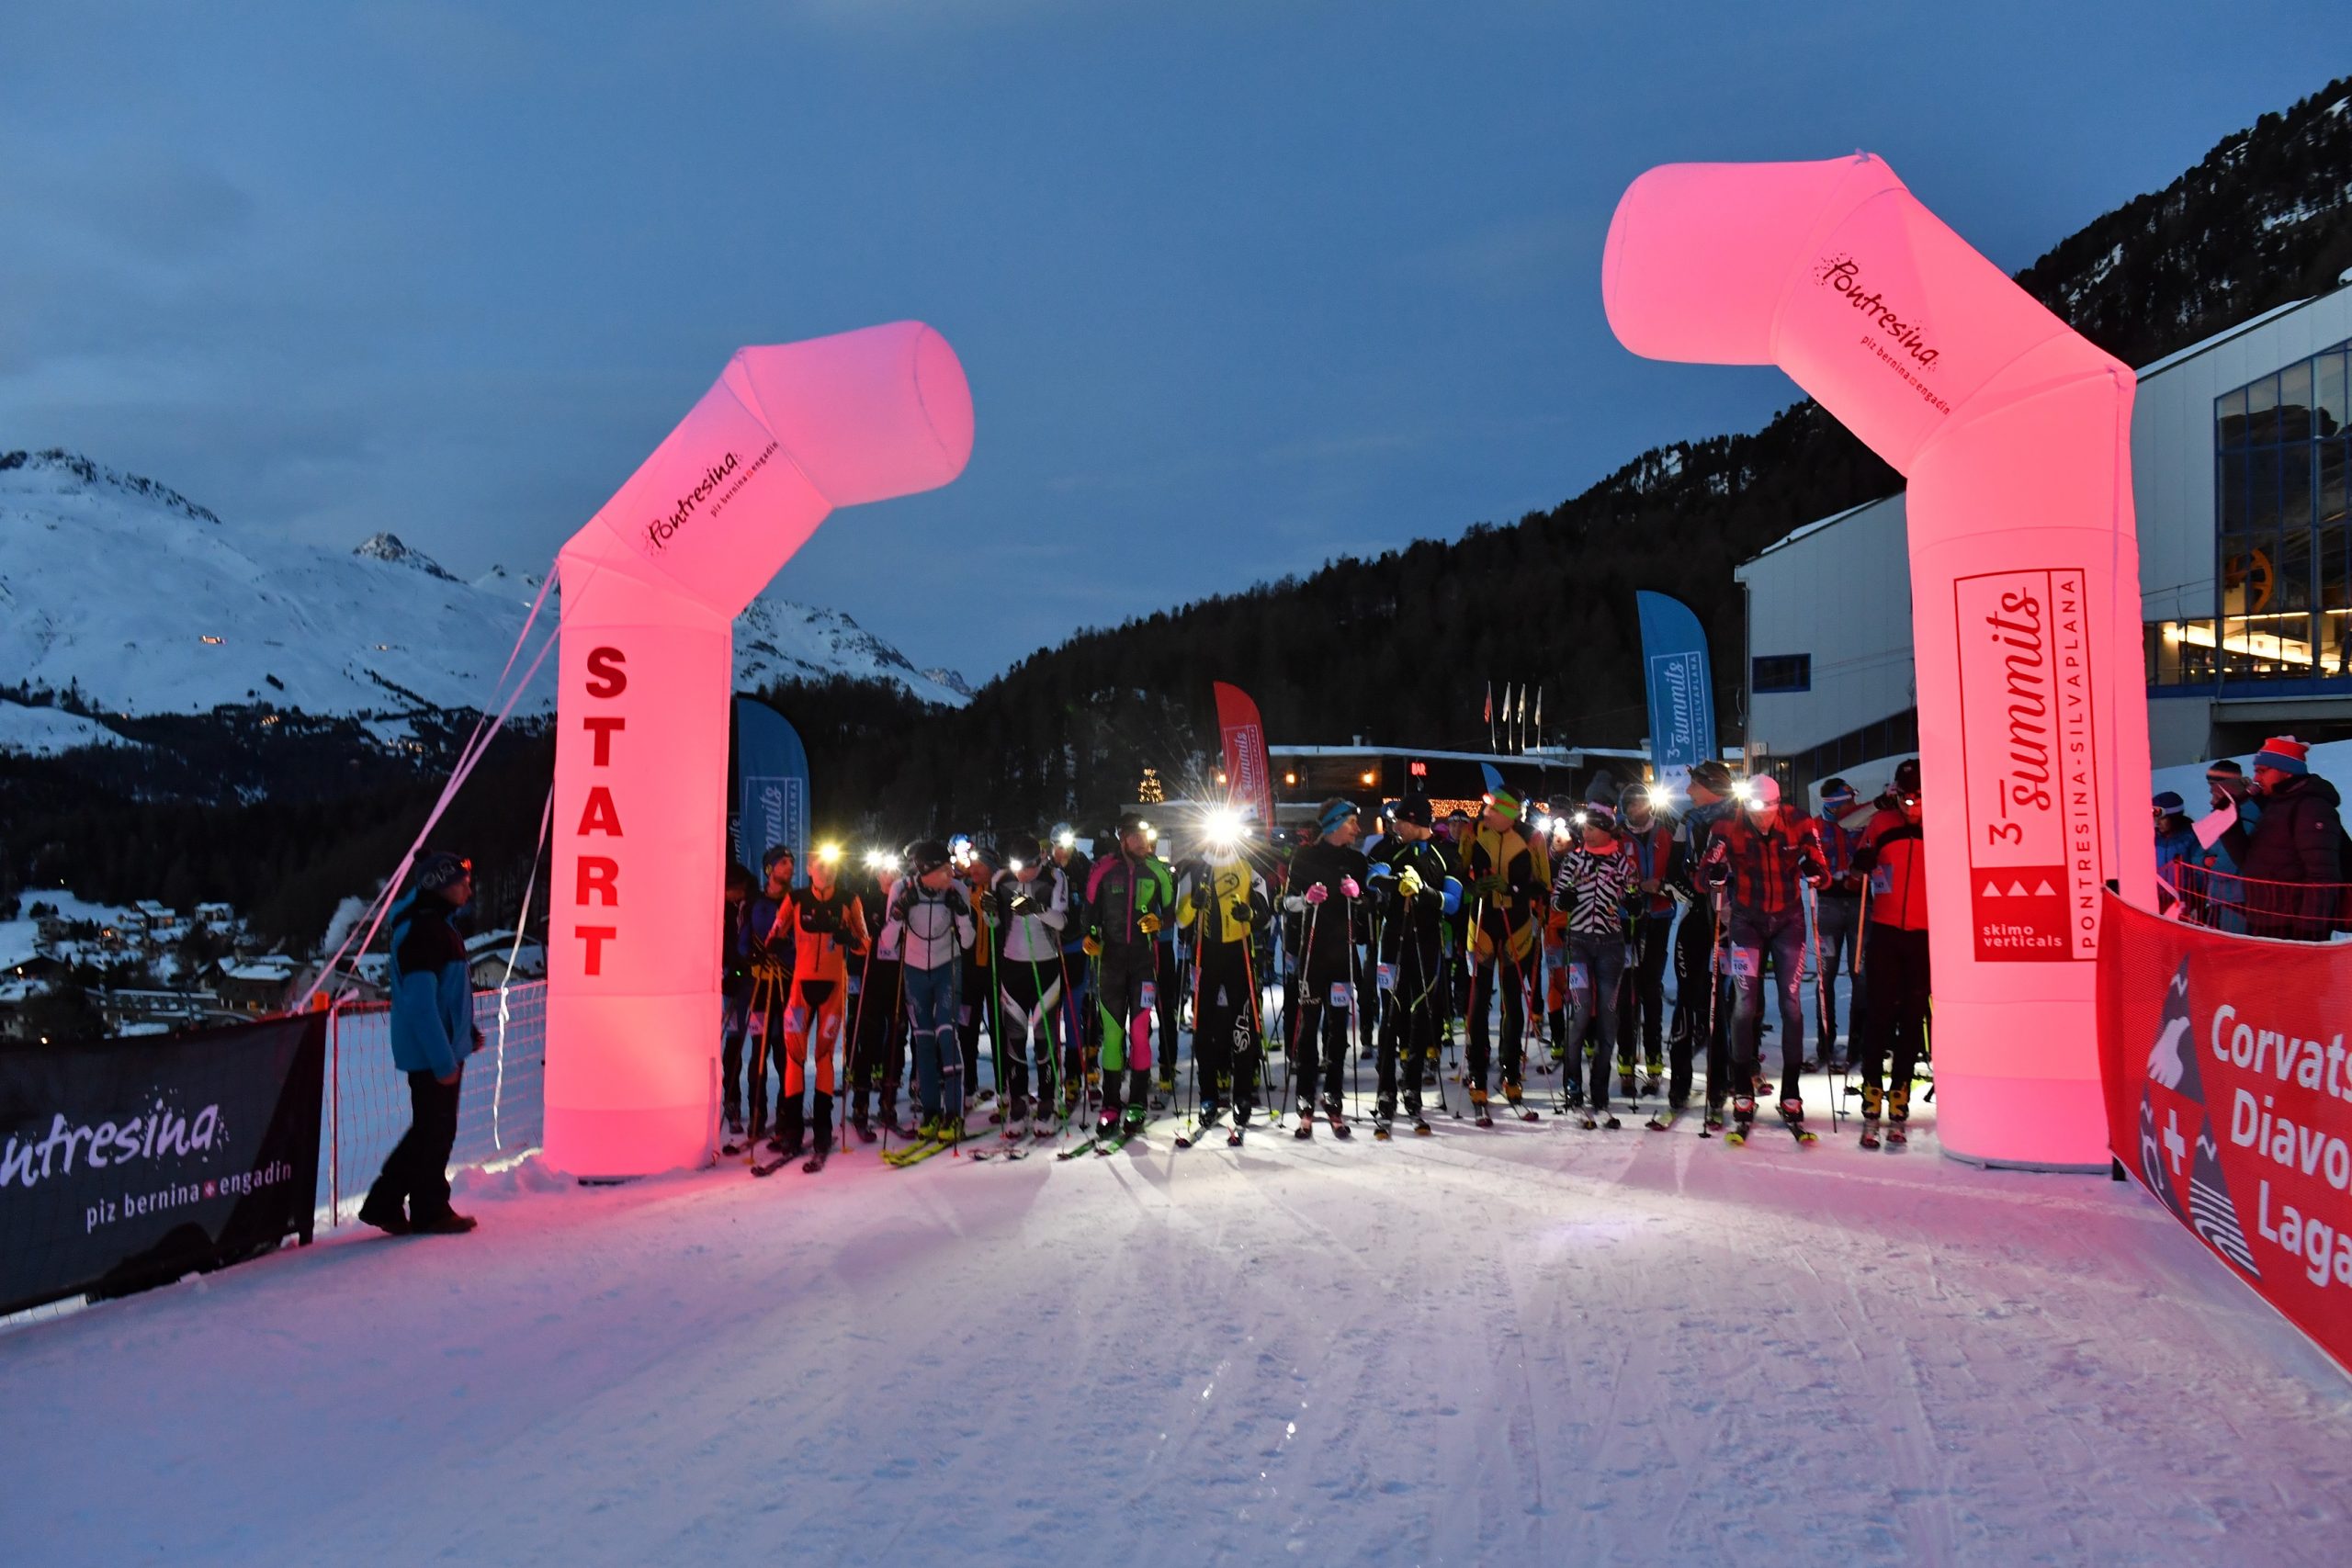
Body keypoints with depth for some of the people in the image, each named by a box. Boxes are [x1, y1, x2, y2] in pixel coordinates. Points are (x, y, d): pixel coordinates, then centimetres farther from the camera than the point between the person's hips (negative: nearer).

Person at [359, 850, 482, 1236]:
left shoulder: (437, 925, 12)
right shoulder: (422, 932, -21)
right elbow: (421, 1003, -25)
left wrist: (466, 1031, 20)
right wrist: (443, 1060, -24)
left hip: (445, 1046, 10)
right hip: (431, 1053, -10)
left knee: (431, 1130, 17)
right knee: (435, 1132, 3)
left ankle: (384, 1204, 24)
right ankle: (430, 1212, 16)